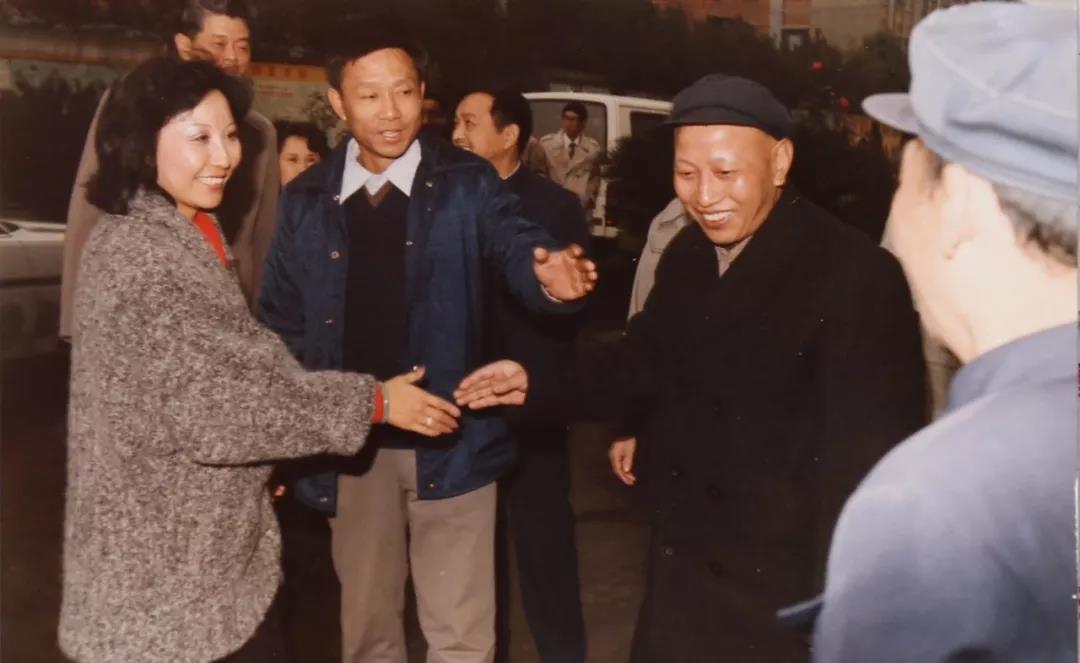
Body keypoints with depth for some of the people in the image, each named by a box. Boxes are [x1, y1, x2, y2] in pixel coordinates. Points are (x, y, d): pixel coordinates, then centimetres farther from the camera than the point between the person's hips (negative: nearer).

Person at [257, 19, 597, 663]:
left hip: (451, 440, -2)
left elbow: (515, 247, -20)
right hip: (351, 446, 3)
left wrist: (552, 275, -44)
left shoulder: (468, 183, -4)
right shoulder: (305, 201, 3)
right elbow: (282, 323, 8)